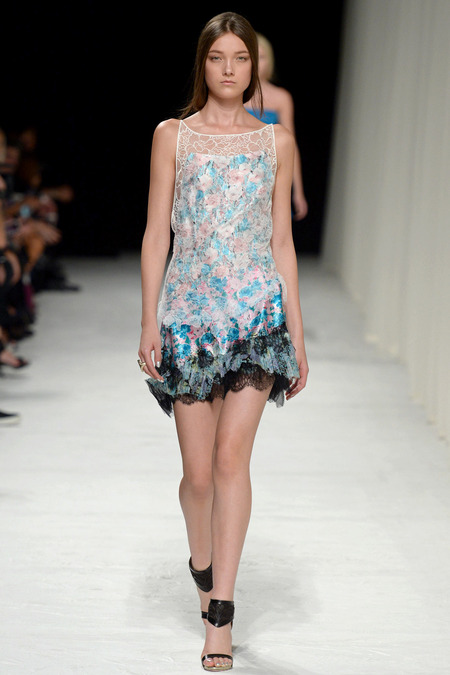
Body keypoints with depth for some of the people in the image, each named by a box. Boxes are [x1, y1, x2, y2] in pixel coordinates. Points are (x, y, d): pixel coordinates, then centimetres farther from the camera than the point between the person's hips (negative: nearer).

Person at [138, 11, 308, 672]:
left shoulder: (276, 141, 10)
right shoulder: (172, 135, 7)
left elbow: (282, 242, 11)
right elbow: (156, 234, 5)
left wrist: (297, 333, 8)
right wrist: (149, 322, -3)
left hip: (259, 307, 0)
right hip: (189, 310, 0)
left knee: (232, 457, -11)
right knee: (198, 469, 4)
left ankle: (221, 614, -8)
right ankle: (203, 565, 33)